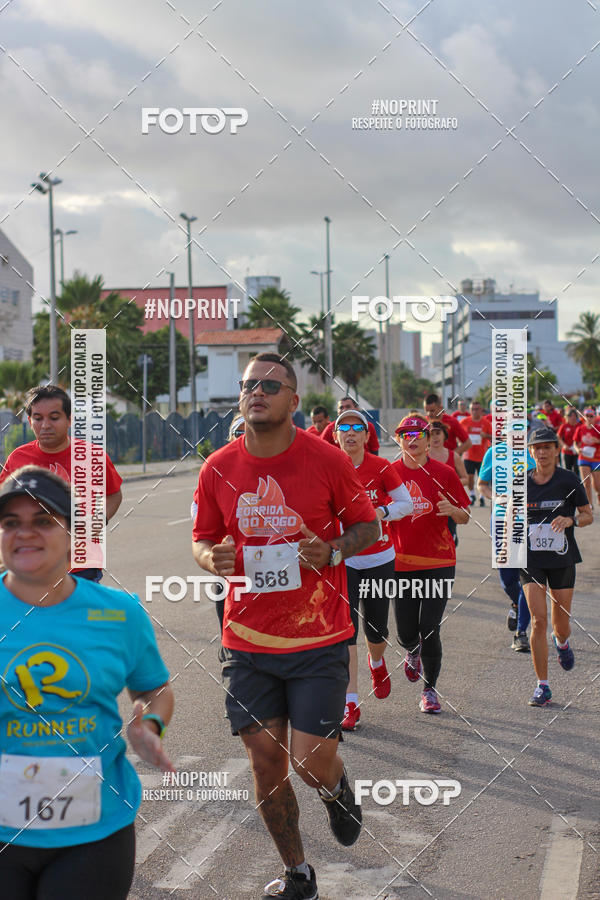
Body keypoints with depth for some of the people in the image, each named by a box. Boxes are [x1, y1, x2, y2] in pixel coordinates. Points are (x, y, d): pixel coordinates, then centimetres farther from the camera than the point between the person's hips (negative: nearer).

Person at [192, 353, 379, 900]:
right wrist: (212, 558, -11)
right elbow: (203, 538, 12)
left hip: (318, 639, -3)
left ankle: (338, 789, 33)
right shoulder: (218, 469, 0)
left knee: (312, 761, -7)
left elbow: (368, 525, 4)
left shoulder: (328, 461, -7)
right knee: (266, 761, 6)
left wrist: (333, 551, -16)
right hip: (247, 643, 3)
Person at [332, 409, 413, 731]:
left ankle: (377, 663, 47)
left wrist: (381, 512, -16)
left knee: (375, 629, 10)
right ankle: (350, 704, -7)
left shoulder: (380, 468, -6)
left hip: (379, 558, 0)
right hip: (341, 558, 0)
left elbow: (406, 503, 1)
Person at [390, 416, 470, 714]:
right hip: (402, 562, 1)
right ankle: (413, 653, 41)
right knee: (406, 634, 3)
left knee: (429, 630, -7)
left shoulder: (444, 473, -1)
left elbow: (464, 517, 4)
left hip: (439, 561, -1)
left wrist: (452, 509, -19)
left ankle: (430, 689, 13)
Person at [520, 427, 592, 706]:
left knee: (561, 624, 6)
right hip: (531, 560, 1)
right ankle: (542, 686, -3)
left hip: (562, 560, 0)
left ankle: (561, 642, 46)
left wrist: (571, 520, -19)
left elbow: (588, 516, 1)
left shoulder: (569, 480, -4)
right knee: (538, 621, -10)